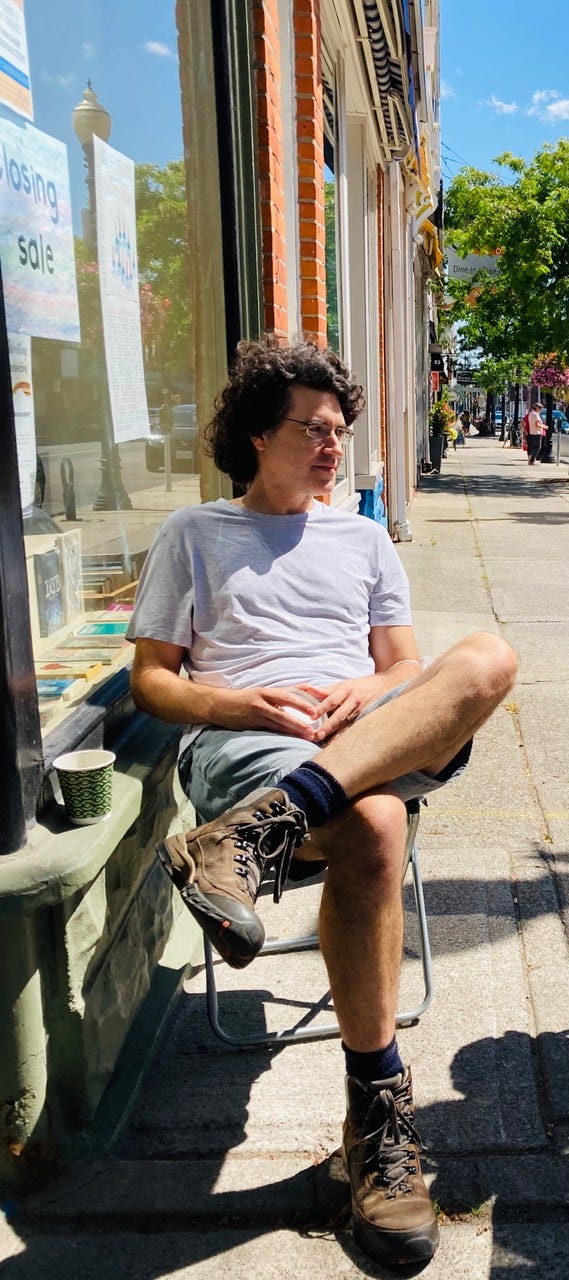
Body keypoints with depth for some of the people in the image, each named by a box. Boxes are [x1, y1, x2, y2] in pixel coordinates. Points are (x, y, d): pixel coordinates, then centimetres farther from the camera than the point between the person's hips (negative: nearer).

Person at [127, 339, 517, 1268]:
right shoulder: (194, 535, 16)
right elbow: (152, 679, 10)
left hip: (379, 740, 4)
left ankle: (256, 832, -43)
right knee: (372, 826, -37)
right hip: (242, 742, -3)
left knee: (489, 659, -28)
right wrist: (253, 703, -9)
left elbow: (405, 667, 20)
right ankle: (378, 1107, -22)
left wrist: (367, 690, -5)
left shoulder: (363, 537, 26)